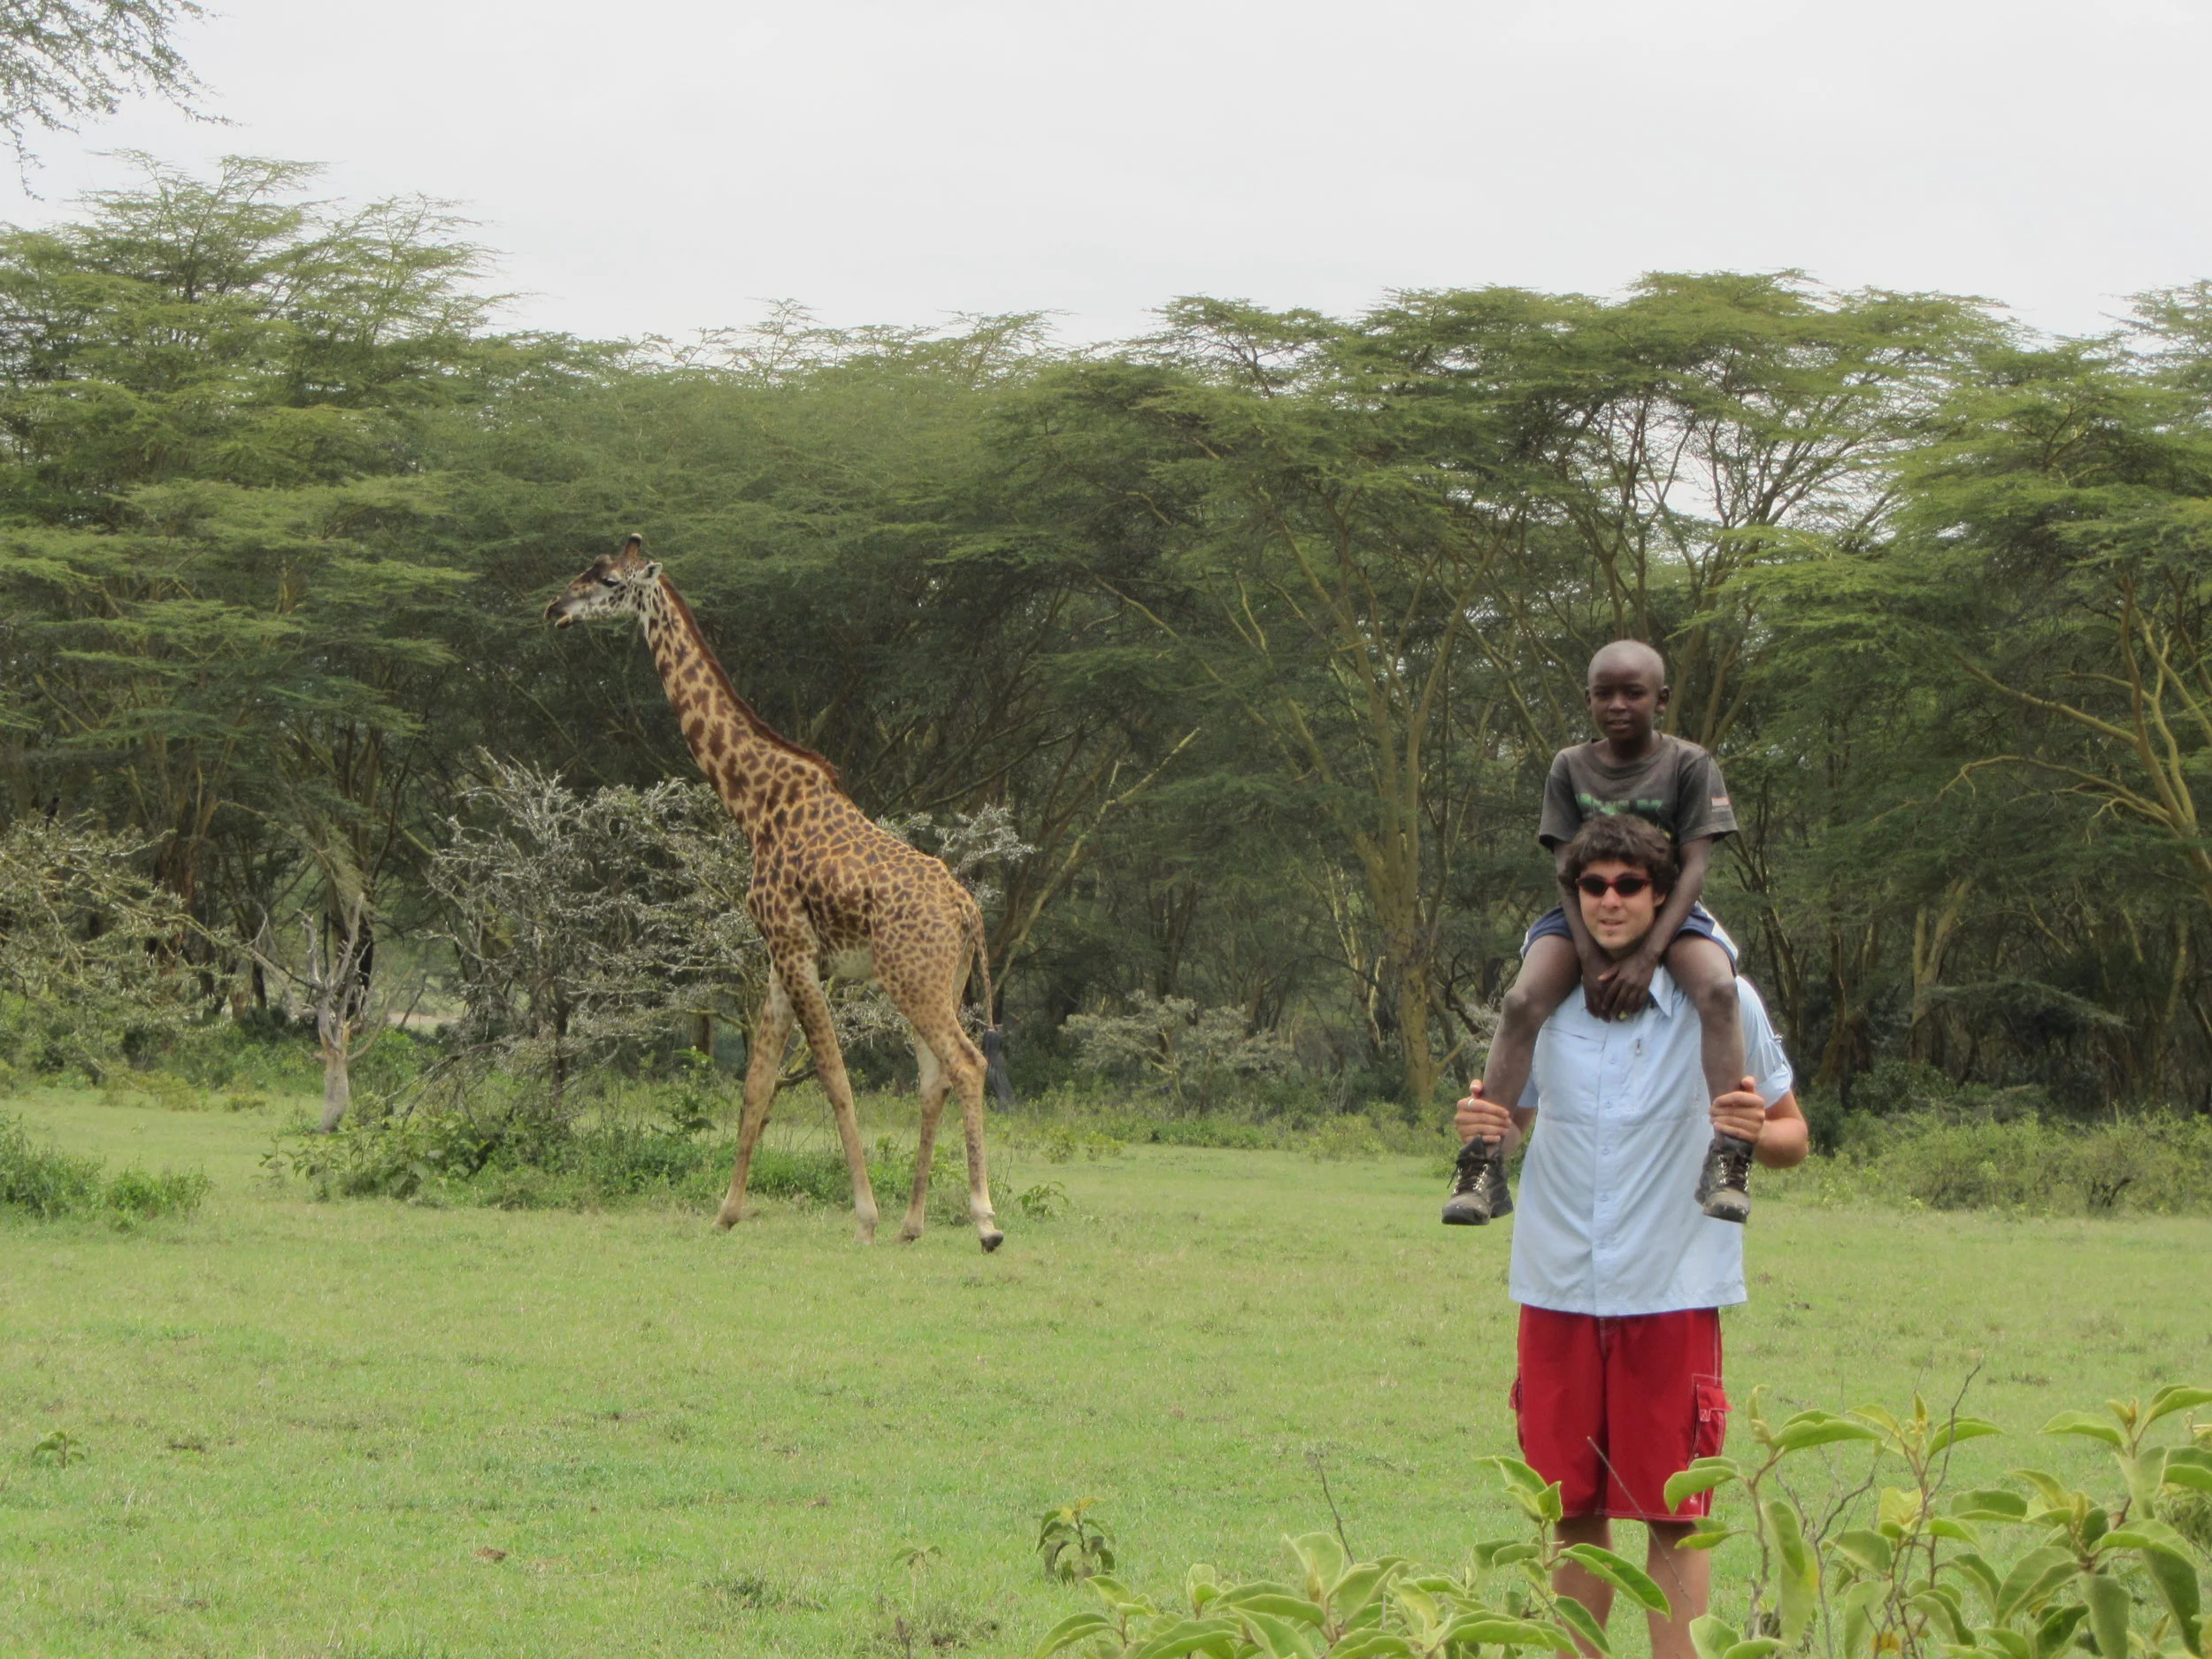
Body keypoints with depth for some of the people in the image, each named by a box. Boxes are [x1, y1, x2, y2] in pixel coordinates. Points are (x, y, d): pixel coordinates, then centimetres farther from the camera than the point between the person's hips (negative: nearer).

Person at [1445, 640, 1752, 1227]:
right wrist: (1591, 958, -18)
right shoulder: (1571, 767, 3)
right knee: (1523, 1000, -25)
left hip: (1668, 912, -2)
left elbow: (1694, 866, -11)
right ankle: (1482, 1165, -25)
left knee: (1718, 988, -34)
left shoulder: (1689, 766, -4)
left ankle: (1726, 1156, -36)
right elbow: (1569, 867, -3)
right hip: (1587, 915, 2)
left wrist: (1648, 955, -24)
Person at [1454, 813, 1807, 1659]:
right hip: (1559, 1291, 3)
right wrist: (1485, 1129, -4)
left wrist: (1758, 1131, -19)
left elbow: (1791, 1139, 5)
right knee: (1573, 1512, 8)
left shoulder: (1722, 1003, -2)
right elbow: (1517, 1119, 20)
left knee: (1674, 1516, -1)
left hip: (1673, 1293, -3)